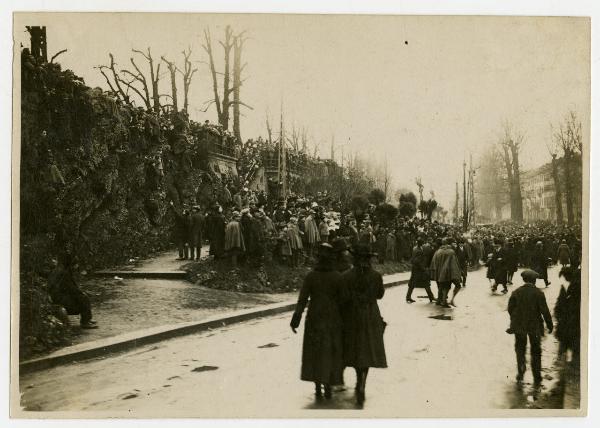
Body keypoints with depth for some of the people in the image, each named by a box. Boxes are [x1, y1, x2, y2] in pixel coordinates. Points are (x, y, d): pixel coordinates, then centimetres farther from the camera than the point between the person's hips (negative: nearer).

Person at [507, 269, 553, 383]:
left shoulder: (516, 292, -4)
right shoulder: (538, 293, -10)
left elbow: (510, 308, 0)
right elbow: (545, 311, -11)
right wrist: (549, 325, -2)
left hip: (519, 325, 1)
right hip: (534, 326, -1)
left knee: (520, 348, 18)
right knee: (536, 351, 12)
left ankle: (521, 367, -5)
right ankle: (537, 377, 15)